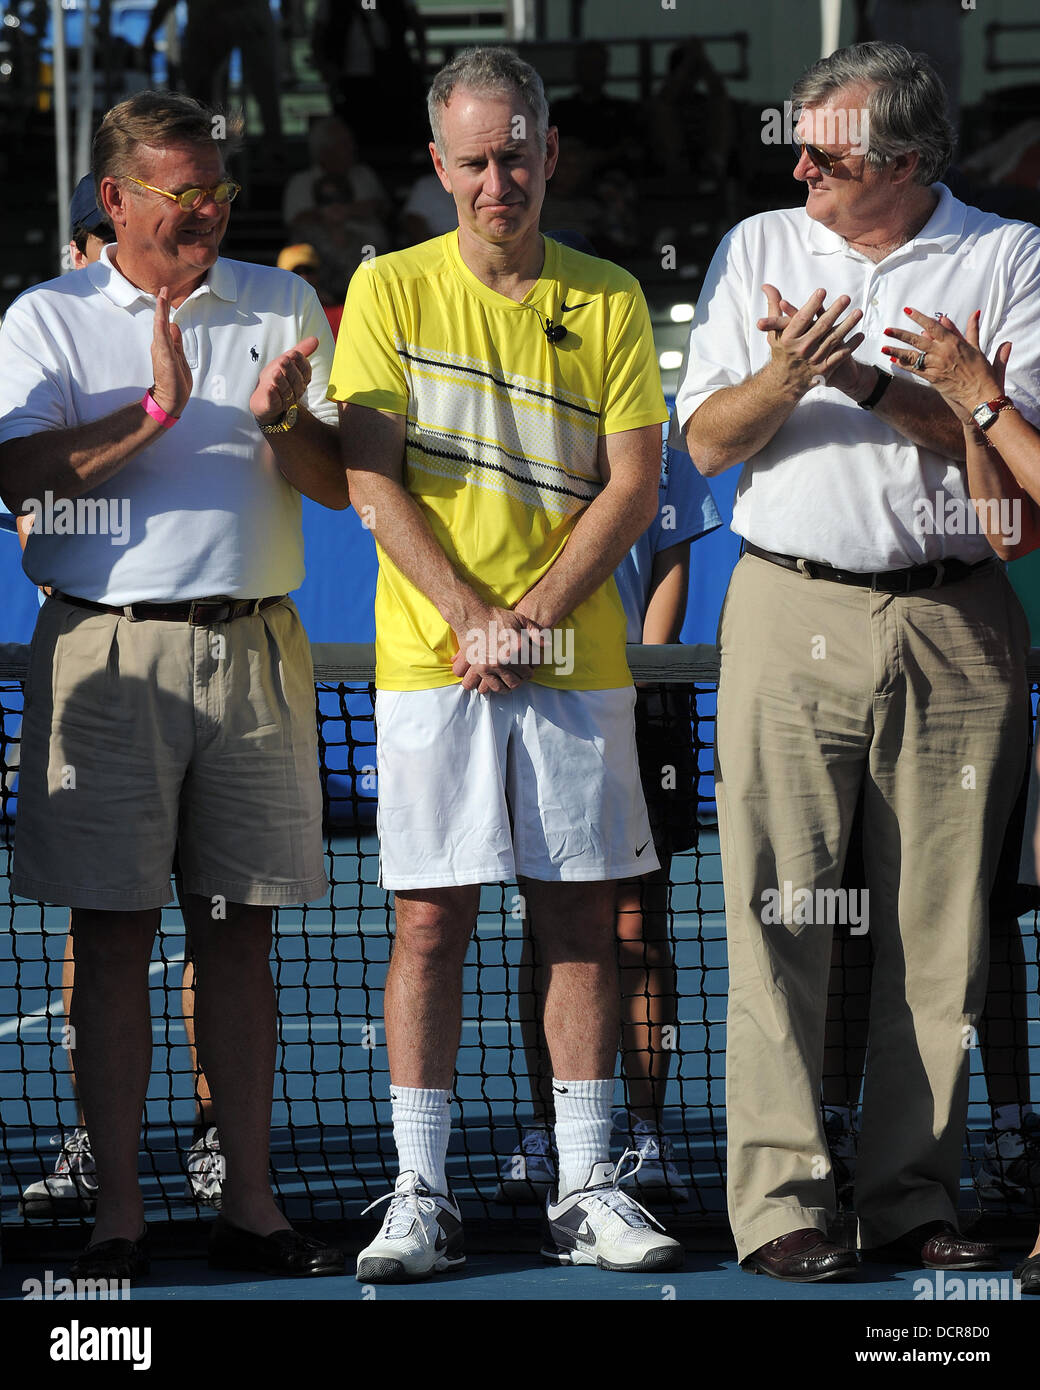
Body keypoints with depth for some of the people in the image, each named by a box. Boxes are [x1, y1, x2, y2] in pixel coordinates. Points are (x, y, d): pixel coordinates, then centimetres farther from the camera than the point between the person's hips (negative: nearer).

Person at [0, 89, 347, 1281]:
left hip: (254, 645, 3)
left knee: (240, 933, 5)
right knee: (114, 934, -1)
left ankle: (248, 1202, 11)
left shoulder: (281, 305, 12)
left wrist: (283, 420, -12)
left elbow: (341, 482, 8)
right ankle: (118, 1215, 3)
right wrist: (154, 412, -17)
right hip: (108, 646, -2)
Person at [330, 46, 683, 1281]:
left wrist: (533, 616, -11)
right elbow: (372, 480, -3)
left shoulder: (609, 301, 6)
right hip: (429, 656, -1)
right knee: (430, 921, -2)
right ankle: (420, 1194, 2)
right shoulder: (391, 289, 3)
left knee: (579, 917, 3)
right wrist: (469, 618, -12)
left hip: (575, 657, 1)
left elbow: (632, 485, 1)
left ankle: (586, 1191, 8)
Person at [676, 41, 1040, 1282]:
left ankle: (911, 1197, 8)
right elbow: (707, 440, 5)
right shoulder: (758, 251, 12)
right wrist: (784, 379, -15)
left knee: (939, 924, 1)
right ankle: (779, 1202, -4)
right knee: (780, 913, -5)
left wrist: (868, 383, -15)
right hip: (793, 612, 1)